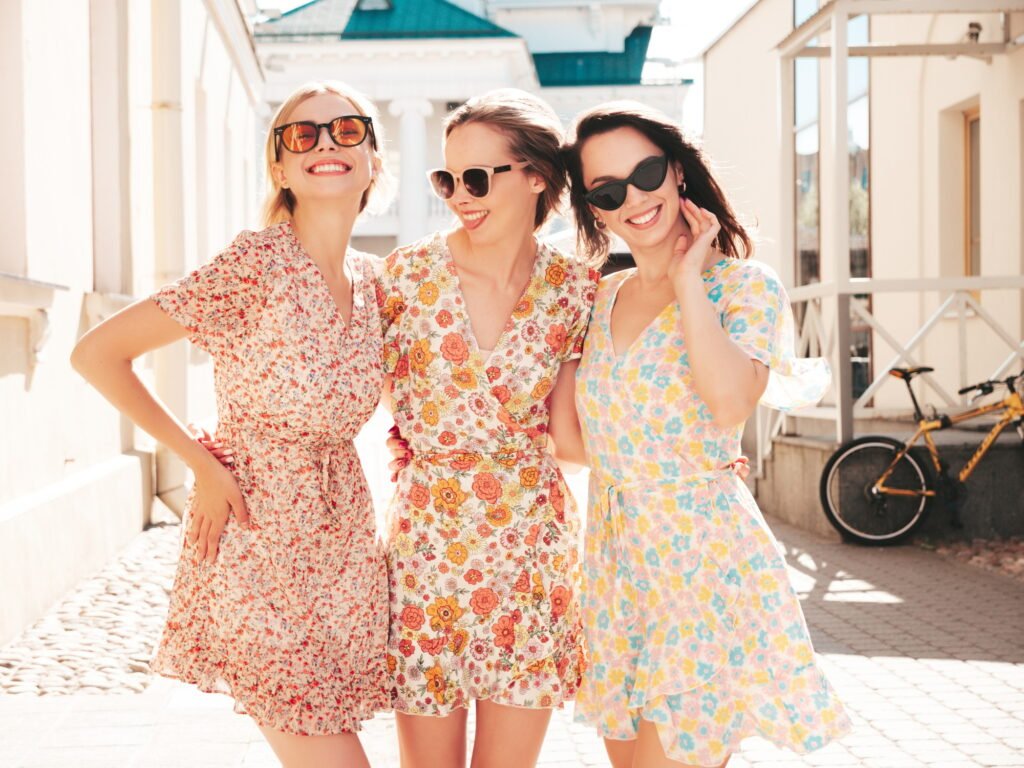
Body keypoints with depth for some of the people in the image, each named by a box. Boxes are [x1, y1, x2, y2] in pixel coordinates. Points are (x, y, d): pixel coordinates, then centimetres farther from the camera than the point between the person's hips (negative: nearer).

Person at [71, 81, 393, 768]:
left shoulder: (370, 279, 5)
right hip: (255, 539, -6)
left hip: (343, 540, 6)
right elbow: (96, 353, -14)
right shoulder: (256, 265, -15)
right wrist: (203, 463, -13)